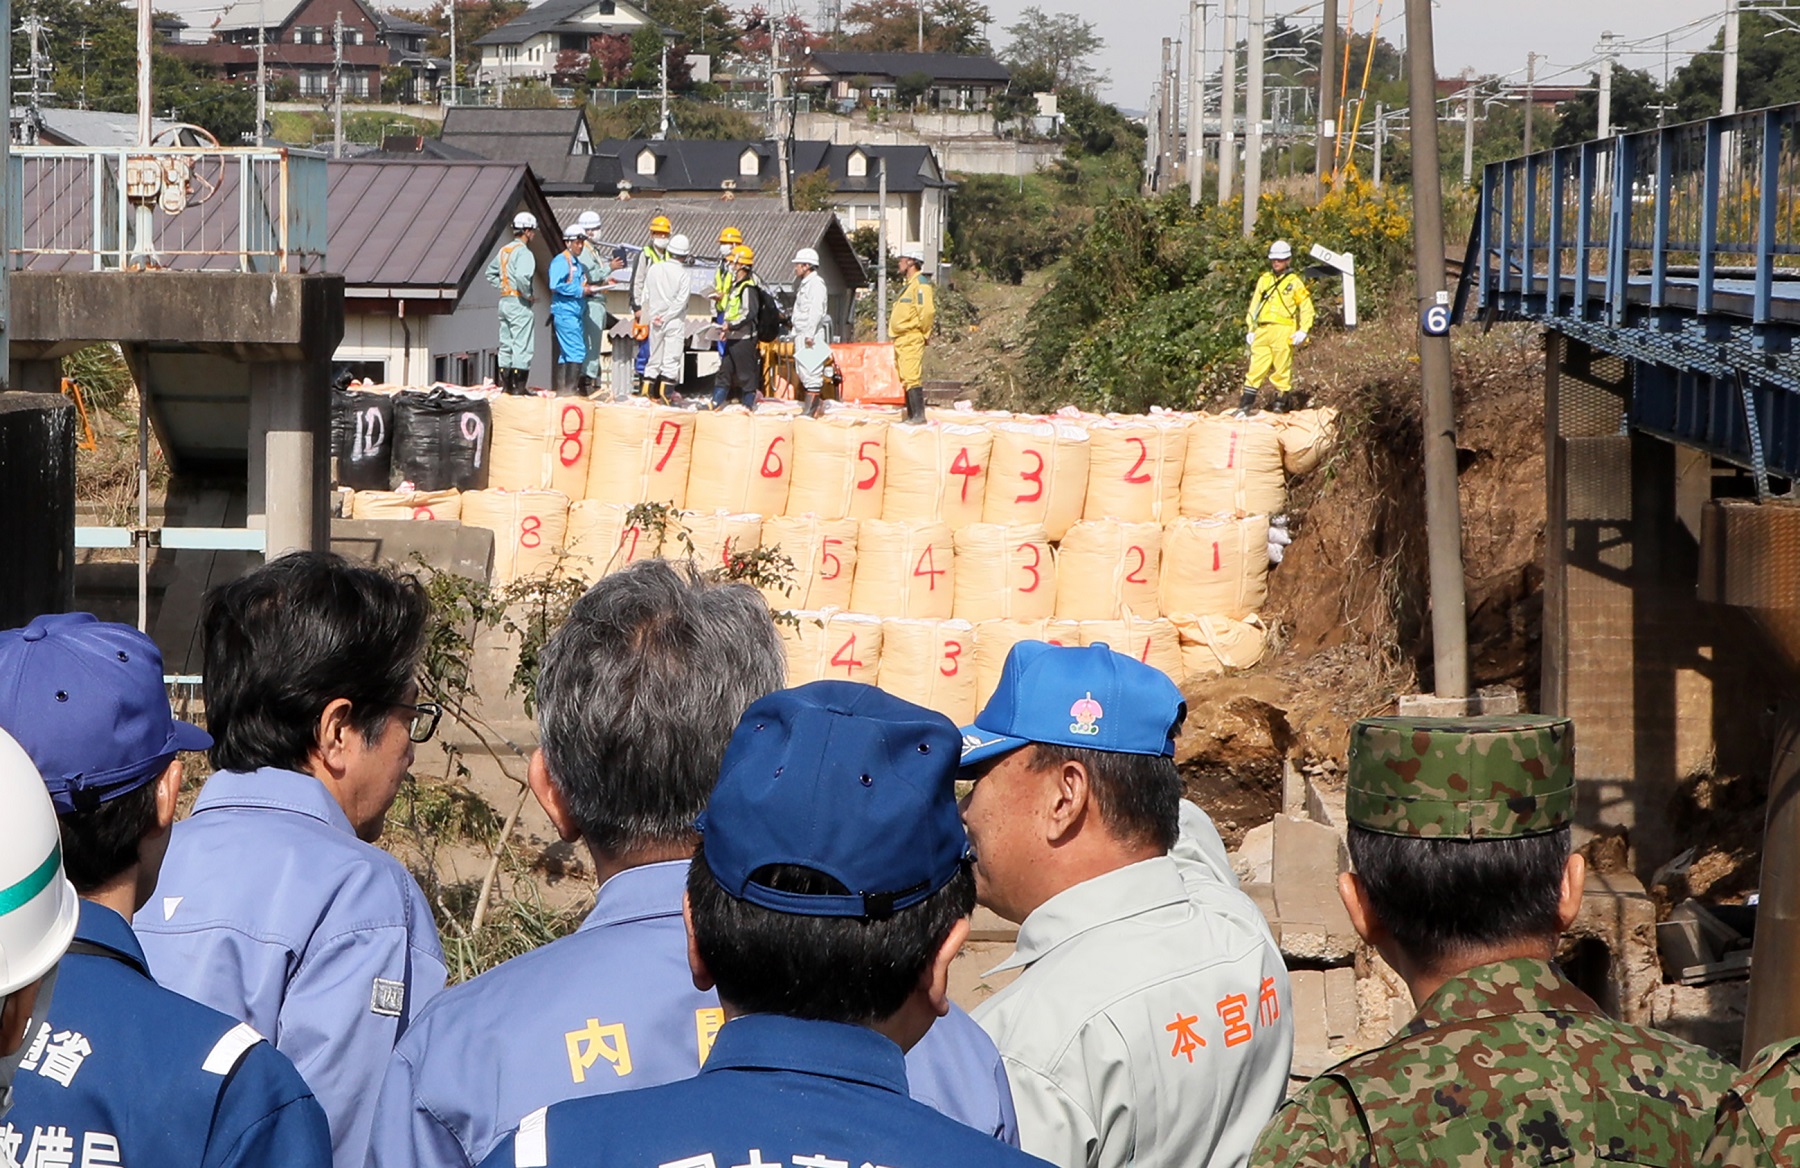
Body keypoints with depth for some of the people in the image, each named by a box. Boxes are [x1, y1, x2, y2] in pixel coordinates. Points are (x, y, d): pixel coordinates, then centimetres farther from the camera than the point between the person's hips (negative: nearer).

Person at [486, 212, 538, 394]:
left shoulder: (504, 251, 13)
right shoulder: (523, 252, -14)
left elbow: (491, 274, 21)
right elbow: (522, 276, -29)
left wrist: (504, 287, 15)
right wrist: (528, 295, -15)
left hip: (504, 301, 9)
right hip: (519, 303, -9)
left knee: (506, 344, 12)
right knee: (522, 344, -6)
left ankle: (505, 383, 14)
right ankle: (519, 385, -7)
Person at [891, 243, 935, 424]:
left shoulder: (920, 285, -12)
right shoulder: (908, 285, 20)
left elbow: (927, 312, -20)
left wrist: (923, 333, -12)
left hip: (912, 340, -11)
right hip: (901, 340, 11)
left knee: (912, 378, -15)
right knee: (906, 380, 12)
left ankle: (919, 416, -18)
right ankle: (911, 416, 16)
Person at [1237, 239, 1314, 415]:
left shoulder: (1294, 282, 5)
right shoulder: (1263, 280, 17)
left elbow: (1306, 308, 3)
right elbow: (1254, 306, 19)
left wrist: (1303, 331, -7)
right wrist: (1250, 329, 13)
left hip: (1283, 332, -4)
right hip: (1262, 332, 4)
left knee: (1282, 369, -1)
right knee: (1256, 367, -1)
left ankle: (1279, 404, 6)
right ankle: (1246, 404, -2)